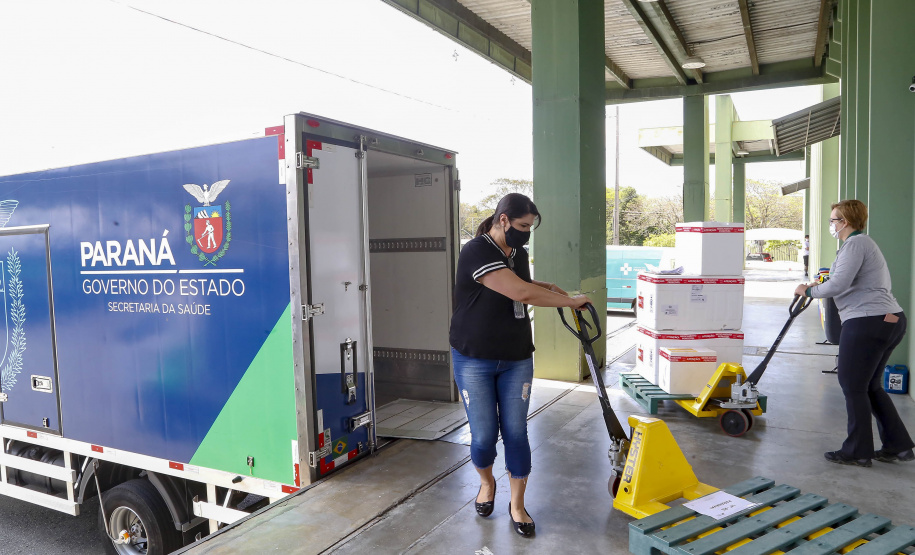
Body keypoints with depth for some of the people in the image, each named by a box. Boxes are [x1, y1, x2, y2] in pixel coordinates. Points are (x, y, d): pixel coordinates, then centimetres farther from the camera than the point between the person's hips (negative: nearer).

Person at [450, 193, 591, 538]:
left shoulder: (518, 253, 5)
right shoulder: (477, 253, -21)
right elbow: (521, 293, -30)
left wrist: (546, 287, 6)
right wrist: (571, 301, -20)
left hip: (517, 359, 6)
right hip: (474, 360, -5)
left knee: (516, 433, 6)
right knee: (483, 436, 2)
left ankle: (517, 504, 22)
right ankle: (486, 481, 34)